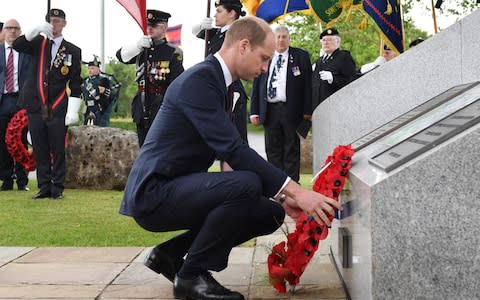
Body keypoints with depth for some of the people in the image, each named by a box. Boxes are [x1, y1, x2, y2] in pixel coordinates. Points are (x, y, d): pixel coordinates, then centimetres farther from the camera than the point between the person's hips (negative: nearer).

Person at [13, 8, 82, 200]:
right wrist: (37, 30, -20)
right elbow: (17, 45, -9)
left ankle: (57, 189, 9)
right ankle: (44, 187, 14)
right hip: (36, 107, 2)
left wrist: (73, 111, -8)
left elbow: (75, 84, 1)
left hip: (58, 110, -2)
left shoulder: (73, 51, 4)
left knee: (58, 151, 0)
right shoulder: (38, 43, 10)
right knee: (40, 150, 6)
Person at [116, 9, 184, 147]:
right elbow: (121, 55, 0)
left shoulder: (173, 52, -4)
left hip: (162, 111, -6)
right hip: (142, 111, 6)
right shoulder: (142, 49, 14)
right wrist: (137, 46, -19)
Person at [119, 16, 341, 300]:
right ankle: (192, 275, -11)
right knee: (246, 185, -30)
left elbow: (232, 150, 14)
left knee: (271, 213, 7)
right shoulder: (199, 80, -19)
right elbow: (232, 149, -27)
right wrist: (295, 190, -28)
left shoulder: (219, 84, 12)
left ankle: (170, 253, 12)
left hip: (177, 190, 10)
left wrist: (282, 196, 6)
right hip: (154, 193, -10)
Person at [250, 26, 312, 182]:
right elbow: (256, 85, 10)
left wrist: (307, 110, -6)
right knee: (273, 150, 6)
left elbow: (308, 84, 1)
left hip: (291, 109, -2)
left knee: (292, 150, 3)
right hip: (270, 109, 3)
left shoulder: (301, 56, 4)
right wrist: (254, 111, 4)